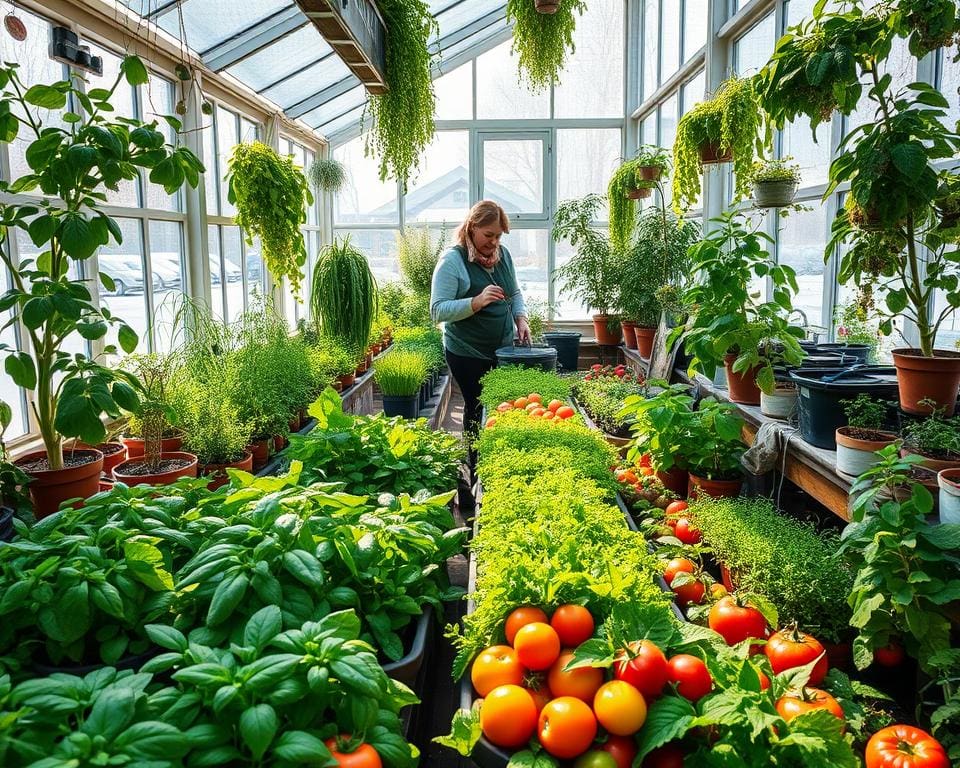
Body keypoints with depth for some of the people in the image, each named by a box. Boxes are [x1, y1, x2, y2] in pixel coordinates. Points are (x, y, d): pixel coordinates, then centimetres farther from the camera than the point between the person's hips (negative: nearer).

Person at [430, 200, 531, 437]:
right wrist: (477, 302, -31)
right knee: (478, 409, -1)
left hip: (504, 349, 6)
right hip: (468, 354, -6)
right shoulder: (452, 261, -13)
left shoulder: (503, 254, 7)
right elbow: (438, 311, -19)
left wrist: (521, 318, 0)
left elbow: (515, 293, 20)